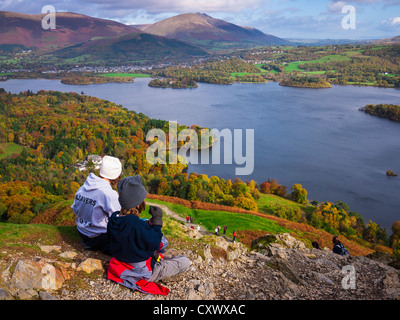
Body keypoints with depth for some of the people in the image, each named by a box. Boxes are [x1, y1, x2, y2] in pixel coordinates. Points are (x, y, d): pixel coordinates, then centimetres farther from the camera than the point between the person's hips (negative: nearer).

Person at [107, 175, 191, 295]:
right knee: (185, 262, -2)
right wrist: (157, 221, -14)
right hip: (141, 273, -8)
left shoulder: (113, 218, -10)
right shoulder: (137, 225, -35)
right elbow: (154, 245, -21)